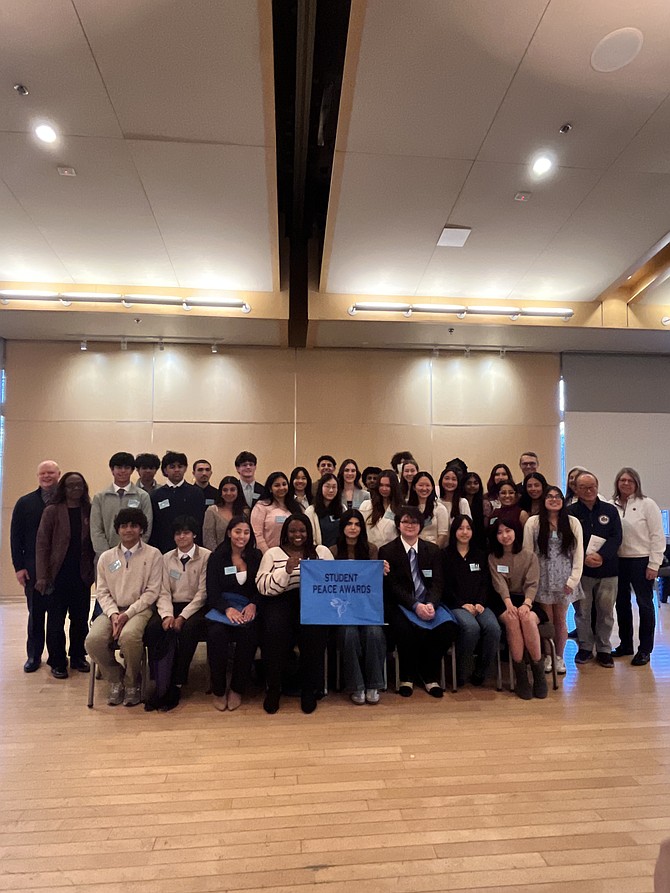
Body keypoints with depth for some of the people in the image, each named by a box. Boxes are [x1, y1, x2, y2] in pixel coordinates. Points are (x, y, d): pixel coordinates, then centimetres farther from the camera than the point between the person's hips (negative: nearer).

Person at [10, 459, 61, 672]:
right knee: (36, 613, 11)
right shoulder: (25, 503, 4)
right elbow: (16, 537, 5)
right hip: (34, 568, 2)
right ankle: (34, 655, 24)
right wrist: (19, 566, -1)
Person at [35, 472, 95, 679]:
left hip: (82, 575, 2)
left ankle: (78, 657, 25)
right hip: (58, 575, -2)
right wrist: (42, 576, -10)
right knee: (56, 620, 6)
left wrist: (95, 571, -1)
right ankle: (58, 662, 19)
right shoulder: (52, 511, -4)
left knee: (81, 619, 9)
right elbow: (42, 544, -5)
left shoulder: (89, 511, 3)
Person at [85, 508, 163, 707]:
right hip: (112, 610, 4)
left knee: (129, 636, -34)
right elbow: (102, 591, 8)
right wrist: (113, 614, -10)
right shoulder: (106, 557, 11)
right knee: (93, 640, -25)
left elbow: (152, 592, -4)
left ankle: (132, 684, -5)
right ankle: (115, 680, 3)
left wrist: (128, 614, -14)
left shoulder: (153, 555, 0)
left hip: (140, 609, -3)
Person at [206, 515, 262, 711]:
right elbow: (212, 592, -2)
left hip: (247, 608, 1)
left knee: (248, 633, -32)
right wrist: (227, 609, -21)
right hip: (221, 607, 0)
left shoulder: (256, 556, 8)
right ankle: (218, 690, -12)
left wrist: (253, 605, -14)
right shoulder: (217, 557, 4)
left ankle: (237, 689, -12)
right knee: (216, 634, -33)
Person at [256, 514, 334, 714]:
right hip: (280, 601, 0)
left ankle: (310, 689, -8)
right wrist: (286, 570, -14)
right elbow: (263, 586, -2)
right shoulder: (272, 553, 11)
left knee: (313, 630, -31)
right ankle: (273, 688, -6)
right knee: (275, 630, -31)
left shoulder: (322, 552, 14)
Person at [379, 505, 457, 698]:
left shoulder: (433, 550, 13)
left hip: (428, 603, 3)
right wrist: (415, 606, -20)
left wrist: (431, 604, -17)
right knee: (406, 630, -35)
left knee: (448, 627, -26)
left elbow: (438, 583, 5)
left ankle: (430, 675, -3)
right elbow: (392, 586, -6)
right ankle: (407, 677, -7)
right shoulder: (387, 551, 3)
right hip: (399, 604, -3)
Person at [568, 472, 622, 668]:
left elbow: (616, 538, -2)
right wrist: (584, 558, -18)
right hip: (581, 569, -1)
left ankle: (603, 649, 22)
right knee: (582, 611, 5)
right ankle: (585, 647, 21)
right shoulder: (570, 512, 0)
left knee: (606, 611, 8)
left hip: (607, 569, 2)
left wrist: (601, 555, -17)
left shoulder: (610, 510, 6)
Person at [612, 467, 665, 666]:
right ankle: (625, 644, 29)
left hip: (641, 561, -4)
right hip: (619, 561, 4)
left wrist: (654, 564, -10)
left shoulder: (647, 504, -7)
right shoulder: (612, 506, 2)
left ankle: (645, 649, 19)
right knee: (621, 603, 14)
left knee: (645, 604, 7)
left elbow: (657, 536, -7)